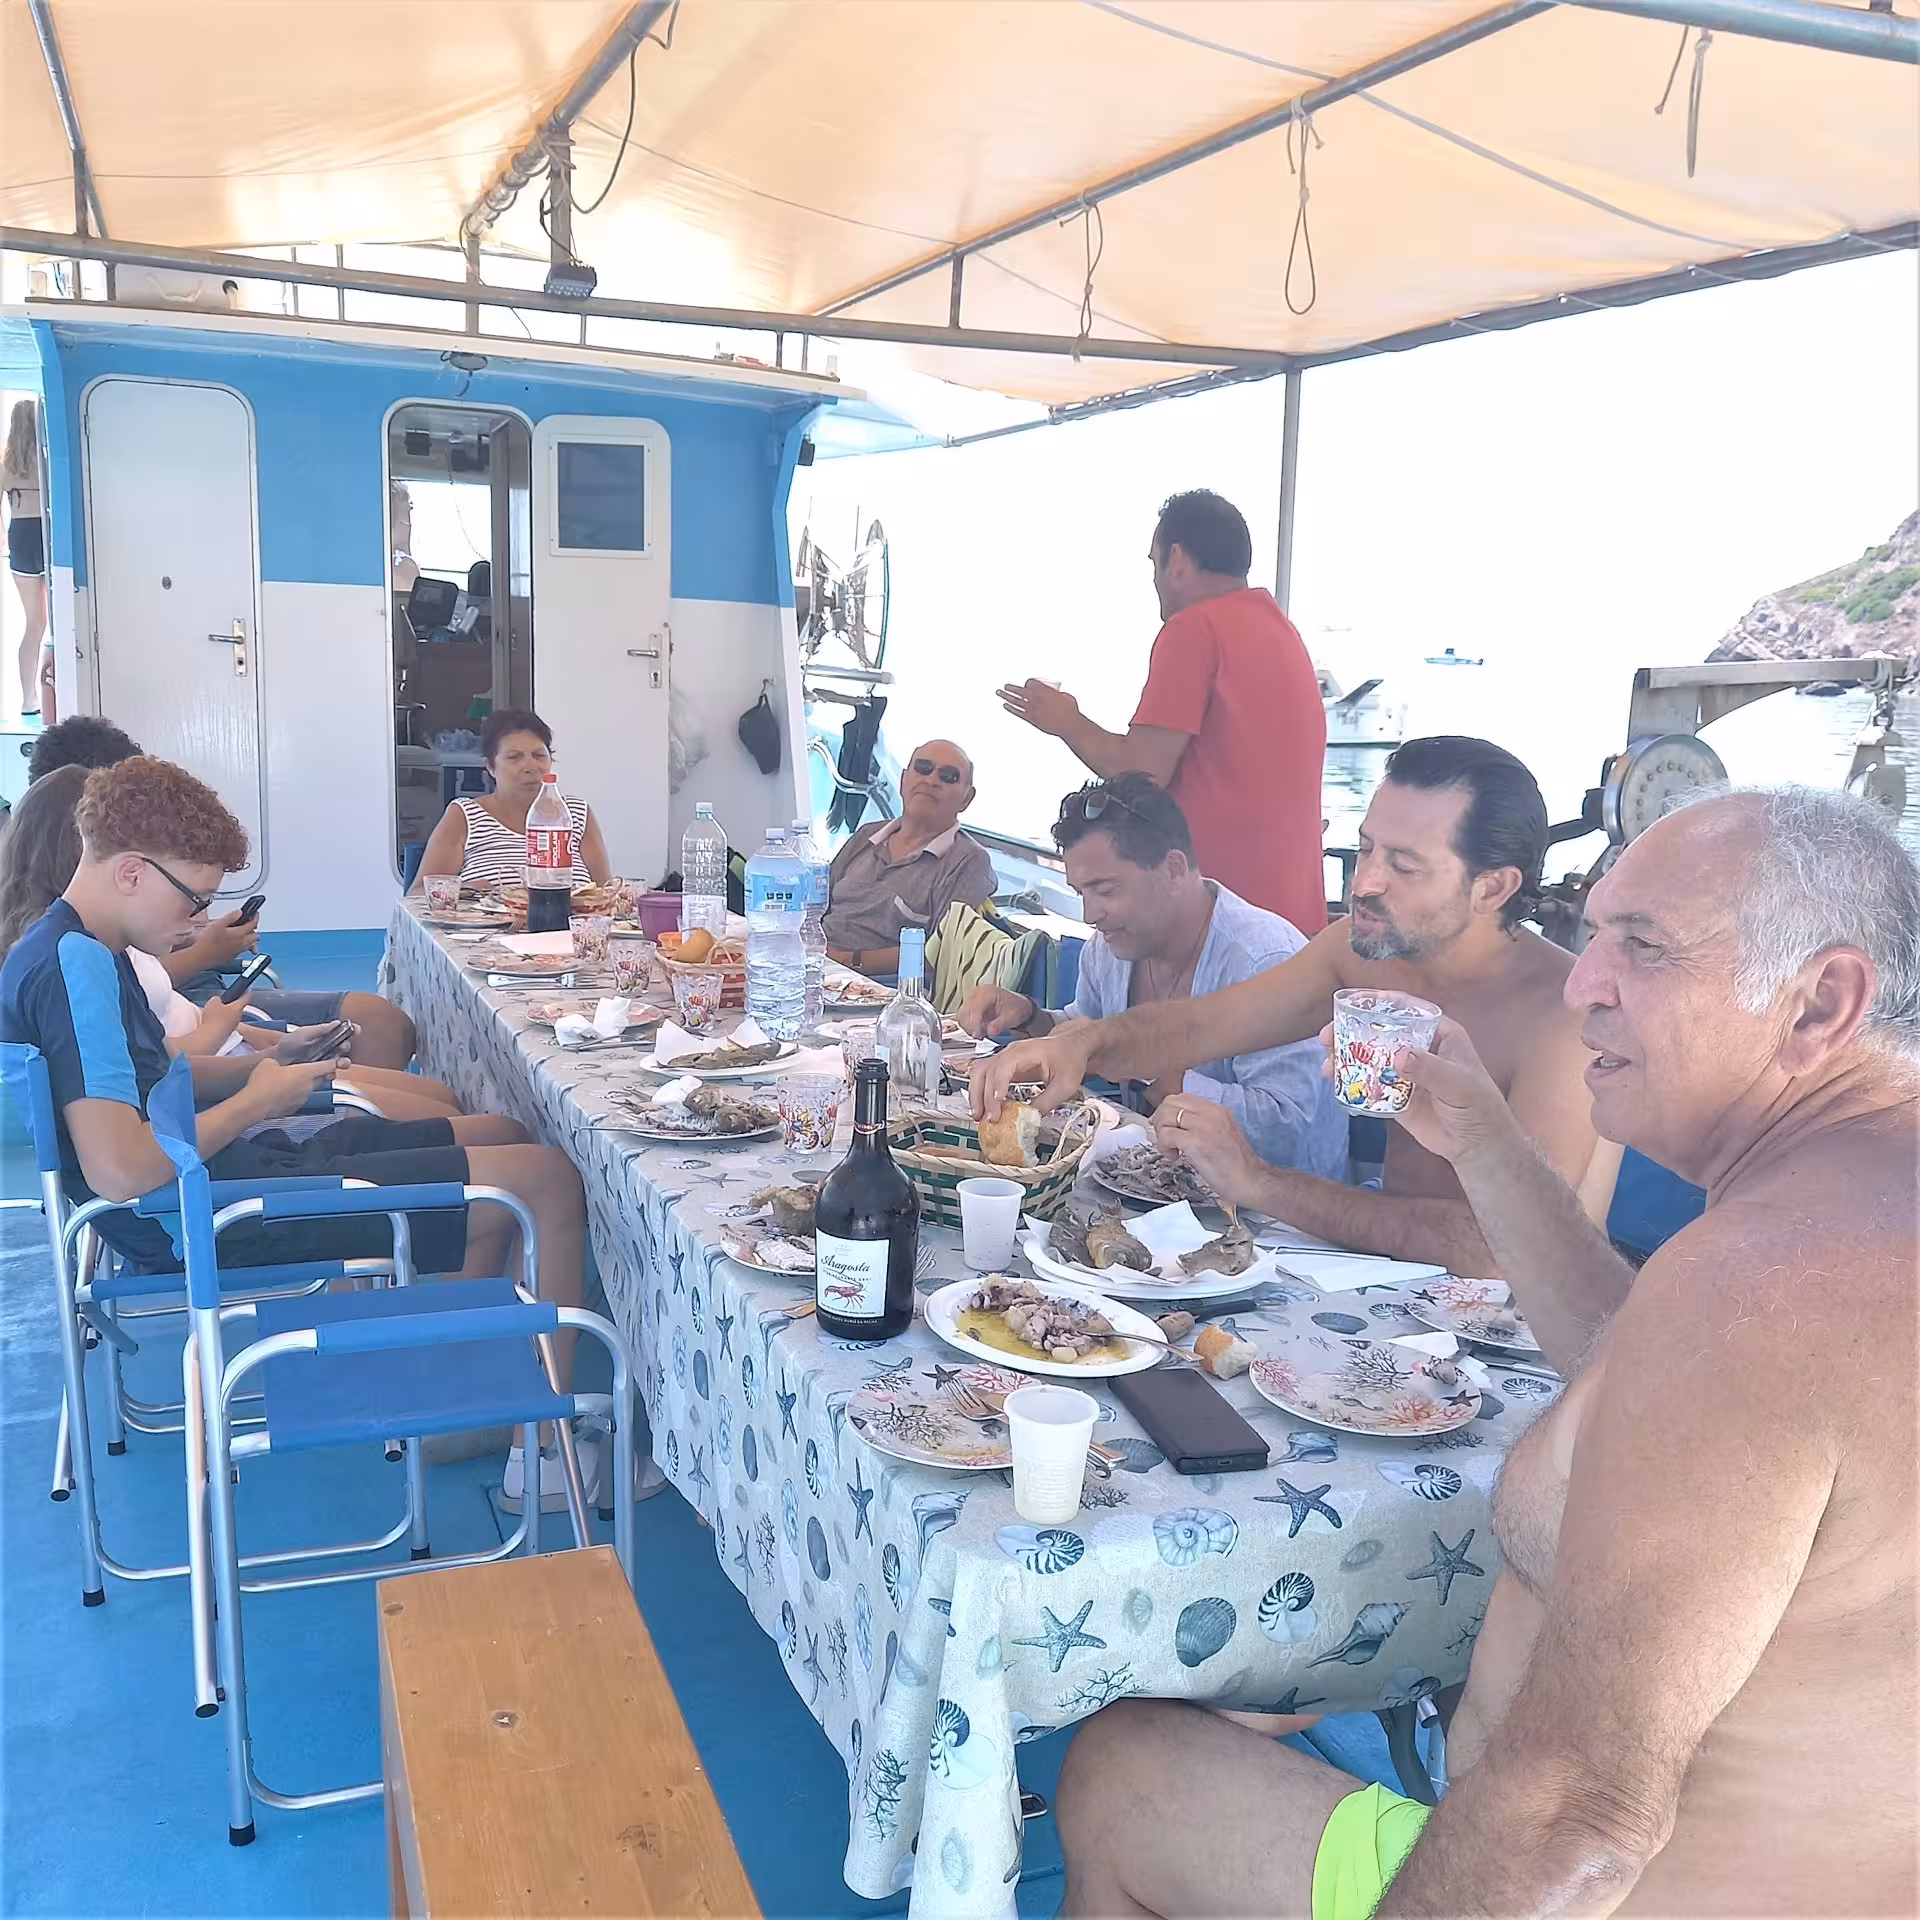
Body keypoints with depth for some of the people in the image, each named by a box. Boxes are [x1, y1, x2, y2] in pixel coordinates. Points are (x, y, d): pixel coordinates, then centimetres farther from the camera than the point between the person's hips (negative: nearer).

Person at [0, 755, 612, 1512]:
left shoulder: (73, 949, 9)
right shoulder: (75, 966, -23)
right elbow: (118, 1171, -32)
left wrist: (265, 1065, 4)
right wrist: (255, 1101, -16)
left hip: (237, 1172, 11)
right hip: (228, 1221, -11)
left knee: (498, 1136, 21)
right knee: (550, 1179, -10)